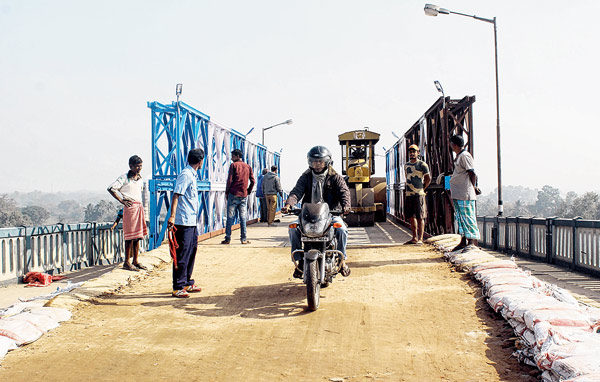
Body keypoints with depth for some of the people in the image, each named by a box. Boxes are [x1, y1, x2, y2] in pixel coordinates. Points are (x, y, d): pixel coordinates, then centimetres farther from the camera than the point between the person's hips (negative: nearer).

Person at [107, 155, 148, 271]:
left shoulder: (140, 179, 15)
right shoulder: (124, 178, -5)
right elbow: (111, 188, -10)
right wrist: (121, 200, -12)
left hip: (139, 207, 7)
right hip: (130, 207, -7)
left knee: (137, 236, 9)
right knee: (130, 236, -7)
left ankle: (135, 261, 15)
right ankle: (127, 262, -1)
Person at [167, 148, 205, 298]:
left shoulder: (192, 175, 16)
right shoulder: (185, 175, -14)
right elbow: (176, 195, -21)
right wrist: (172, 216, -29)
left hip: (192, 221, 10)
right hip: (184, 222, -10)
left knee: (192, 250, 16)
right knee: (182, 254, -7)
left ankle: (187, 283, 26)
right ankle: (178, 288, -2)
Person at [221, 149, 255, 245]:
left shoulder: (233, 165, -2)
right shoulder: (248, 167, 11)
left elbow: (230, 180, -7)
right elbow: (252, 181, 7)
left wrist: (226, 192, 0)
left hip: (233, 194, -4)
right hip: (243, 195, 4)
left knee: (230, 217, 0)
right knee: (243, 218, 6)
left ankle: (227, 238, 0)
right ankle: (244, 239, 4)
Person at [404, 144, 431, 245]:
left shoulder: (422, 164, -3)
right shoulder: (406, 165, 17)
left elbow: (428, 179, -4)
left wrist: (422, 188, -1)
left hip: (418, 195, -6)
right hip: (408, 194, 7)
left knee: (420, 217, -5)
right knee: (411, 217, 9)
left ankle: (420, 239, -4)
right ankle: (414, 238, 17)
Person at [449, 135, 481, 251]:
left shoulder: (464, 156, -13)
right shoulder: (459, 156, 17)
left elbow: (472, 173, -14)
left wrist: (473, 187, -6)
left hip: (465, 194, -10)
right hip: (458, 194, 10)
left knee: (468, 217, -7)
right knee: (460, 218, 12)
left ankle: (472, 241, -4)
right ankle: (464, 241, 18)